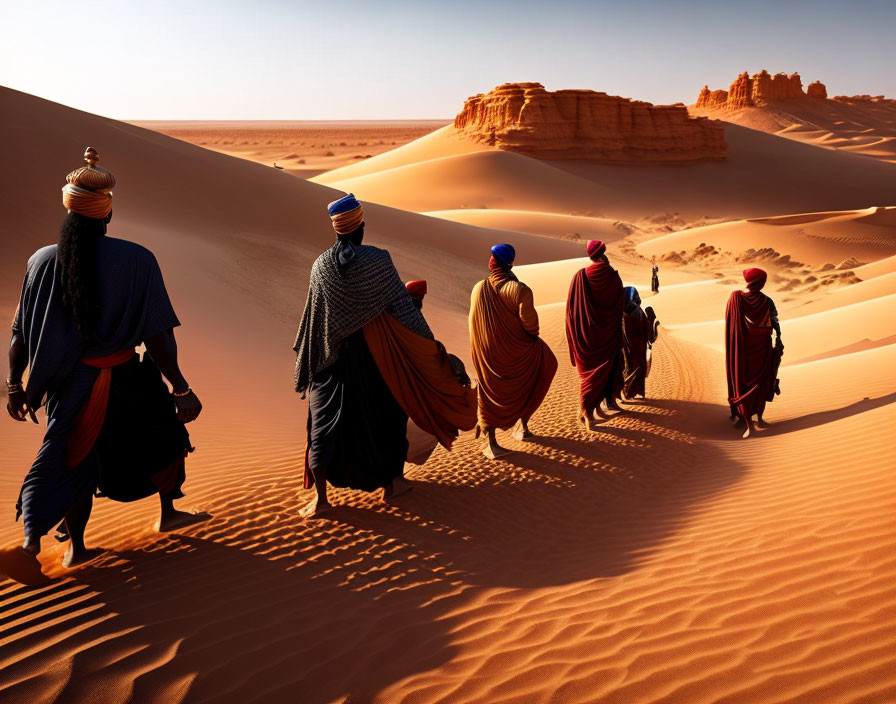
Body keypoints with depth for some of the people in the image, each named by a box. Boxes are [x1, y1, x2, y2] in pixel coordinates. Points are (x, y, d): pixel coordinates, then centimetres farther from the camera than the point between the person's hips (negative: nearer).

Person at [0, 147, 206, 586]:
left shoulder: (43, 262, -9)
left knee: (74, 458, 19)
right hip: (127, 381, -3)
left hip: (70, 381, 3)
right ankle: (167, 512, 40)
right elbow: (157, 336, -18)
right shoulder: (136, 261, -17)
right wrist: (180, 387, -10)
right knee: (163, 433, 23)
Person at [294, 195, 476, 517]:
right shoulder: (378, 260, -13)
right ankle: (390, 482, 28)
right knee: (386, 412, 17)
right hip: (376, 355, -1)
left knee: (325, 420, 8)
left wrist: (308, 364, 12)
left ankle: (320, 497, 4)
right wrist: (429, 344, -2)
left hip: (333, 357, 2)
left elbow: (312, 318, 0)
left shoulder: (321, 265, -6)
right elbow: (403, 306, -11)